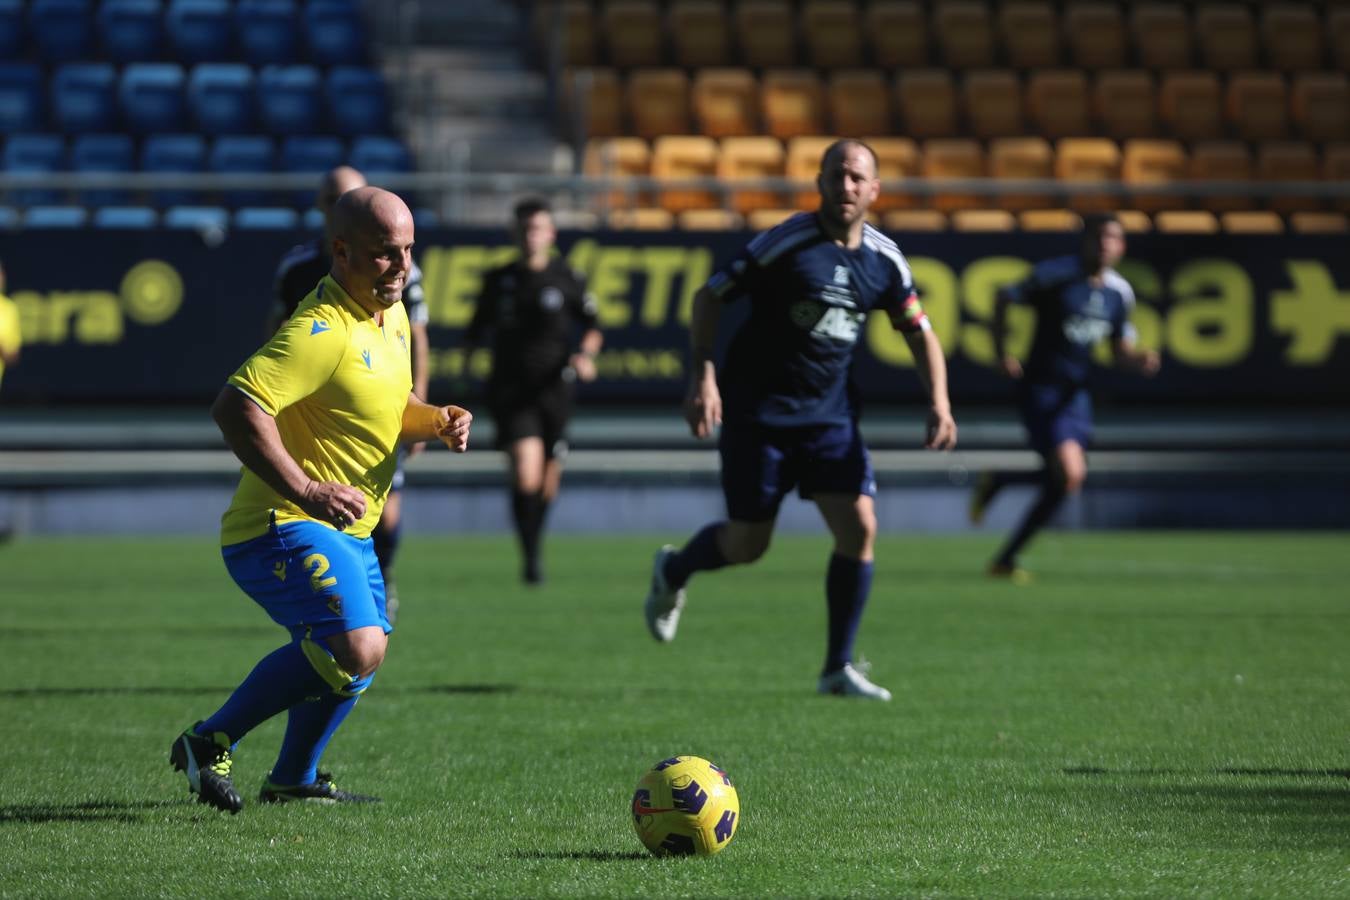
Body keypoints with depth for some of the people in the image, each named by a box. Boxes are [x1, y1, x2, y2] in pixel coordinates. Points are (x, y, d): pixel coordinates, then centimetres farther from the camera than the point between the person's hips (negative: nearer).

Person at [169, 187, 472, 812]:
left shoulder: (392, 316, 9)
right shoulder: (323, 331, -22)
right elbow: (235, 407, -31)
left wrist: (435, 422, 3)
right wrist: (304, 490, -34)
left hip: (343, 533, 11)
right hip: (283, 529, -11)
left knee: (362, 649, 26)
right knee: (357, 648, -28)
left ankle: (294, 781, 45)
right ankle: (212, 742, -14)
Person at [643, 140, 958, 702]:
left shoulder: (884, 260, 0)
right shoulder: (787, 243, -15)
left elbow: (920, 334, 10)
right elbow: (709, 297, -9)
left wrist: (939, 403, -5)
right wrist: (702, 376, -18)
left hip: (829, 415, 4)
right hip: (757, 412, -4)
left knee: (859, 527, -11)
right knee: (748, 544, 2)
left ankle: (838, 668, 1)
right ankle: (672, 572, 36)